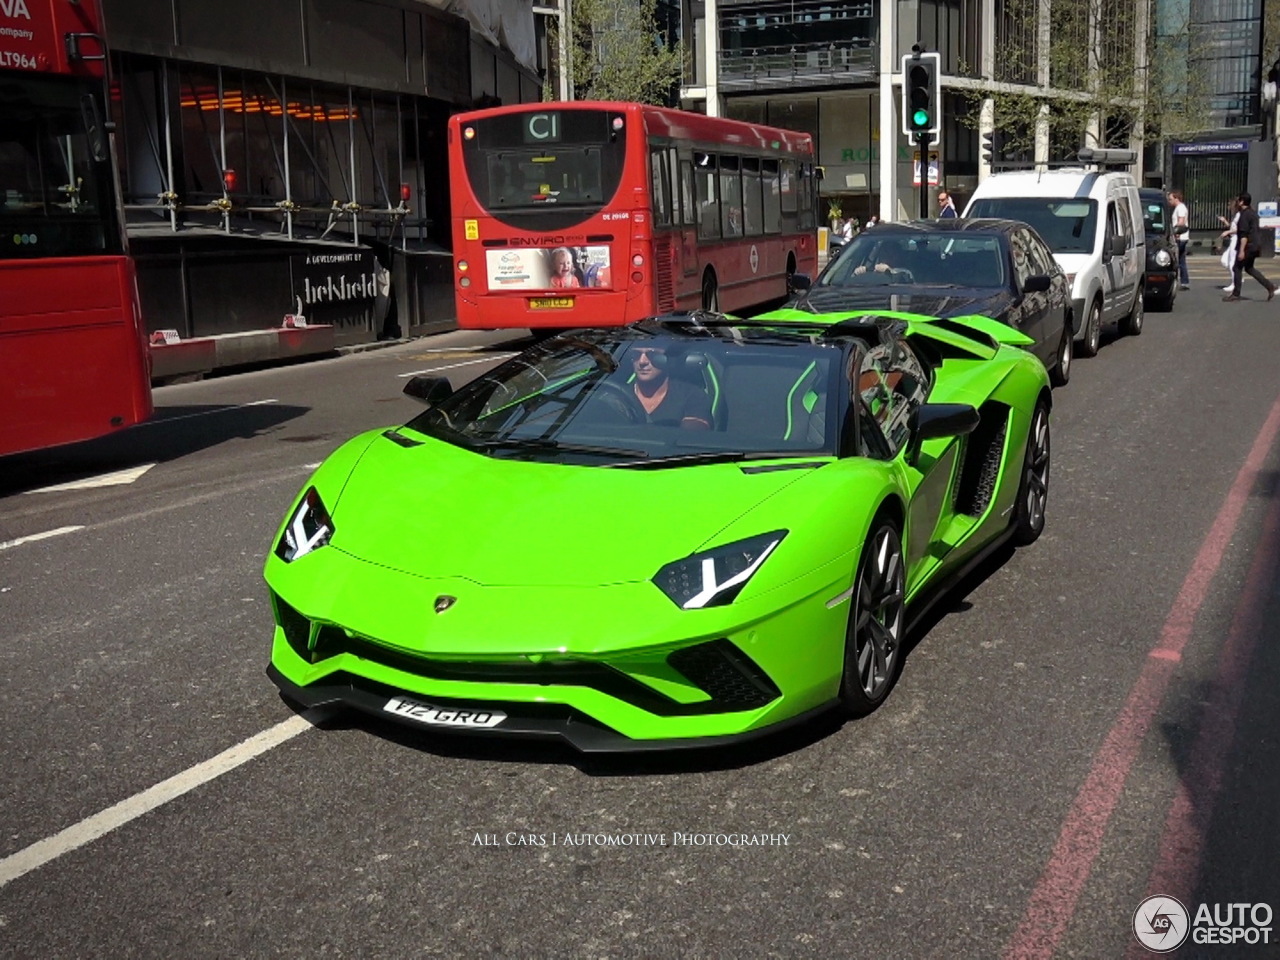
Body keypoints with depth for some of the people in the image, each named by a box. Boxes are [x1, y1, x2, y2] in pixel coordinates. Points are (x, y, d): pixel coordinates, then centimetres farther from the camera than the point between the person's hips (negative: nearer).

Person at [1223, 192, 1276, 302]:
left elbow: (1244, 234, -22)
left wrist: (1241, 250, -24)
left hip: (1247, 246, -10)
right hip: (1254, 246, 10)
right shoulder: (1253, 213, 14)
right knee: (1249, 268, 17)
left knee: (1237, 268, 0)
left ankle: (1236, 294, 5)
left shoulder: (1244, 215, -16)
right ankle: (1270, 286, 11)